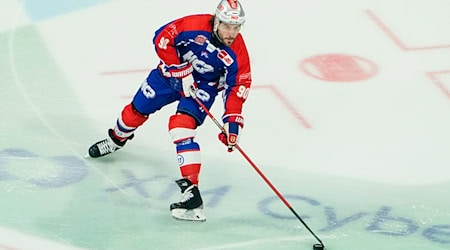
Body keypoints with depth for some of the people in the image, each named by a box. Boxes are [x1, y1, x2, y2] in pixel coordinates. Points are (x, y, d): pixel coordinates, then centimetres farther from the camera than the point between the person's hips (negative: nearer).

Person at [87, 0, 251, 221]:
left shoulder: (237, 53, -23)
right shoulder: (195, 25, -29)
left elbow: (237, 87, -15)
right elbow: (162, 38, -22)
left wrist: (232, 121, -23)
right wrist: (181, 72, -24)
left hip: (204, 85, -2)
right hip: (172, 71, 2)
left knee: (183, 125, -23)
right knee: (137, 109, 13)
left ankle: (191, 190, -30)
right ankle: (116, 139, 50)